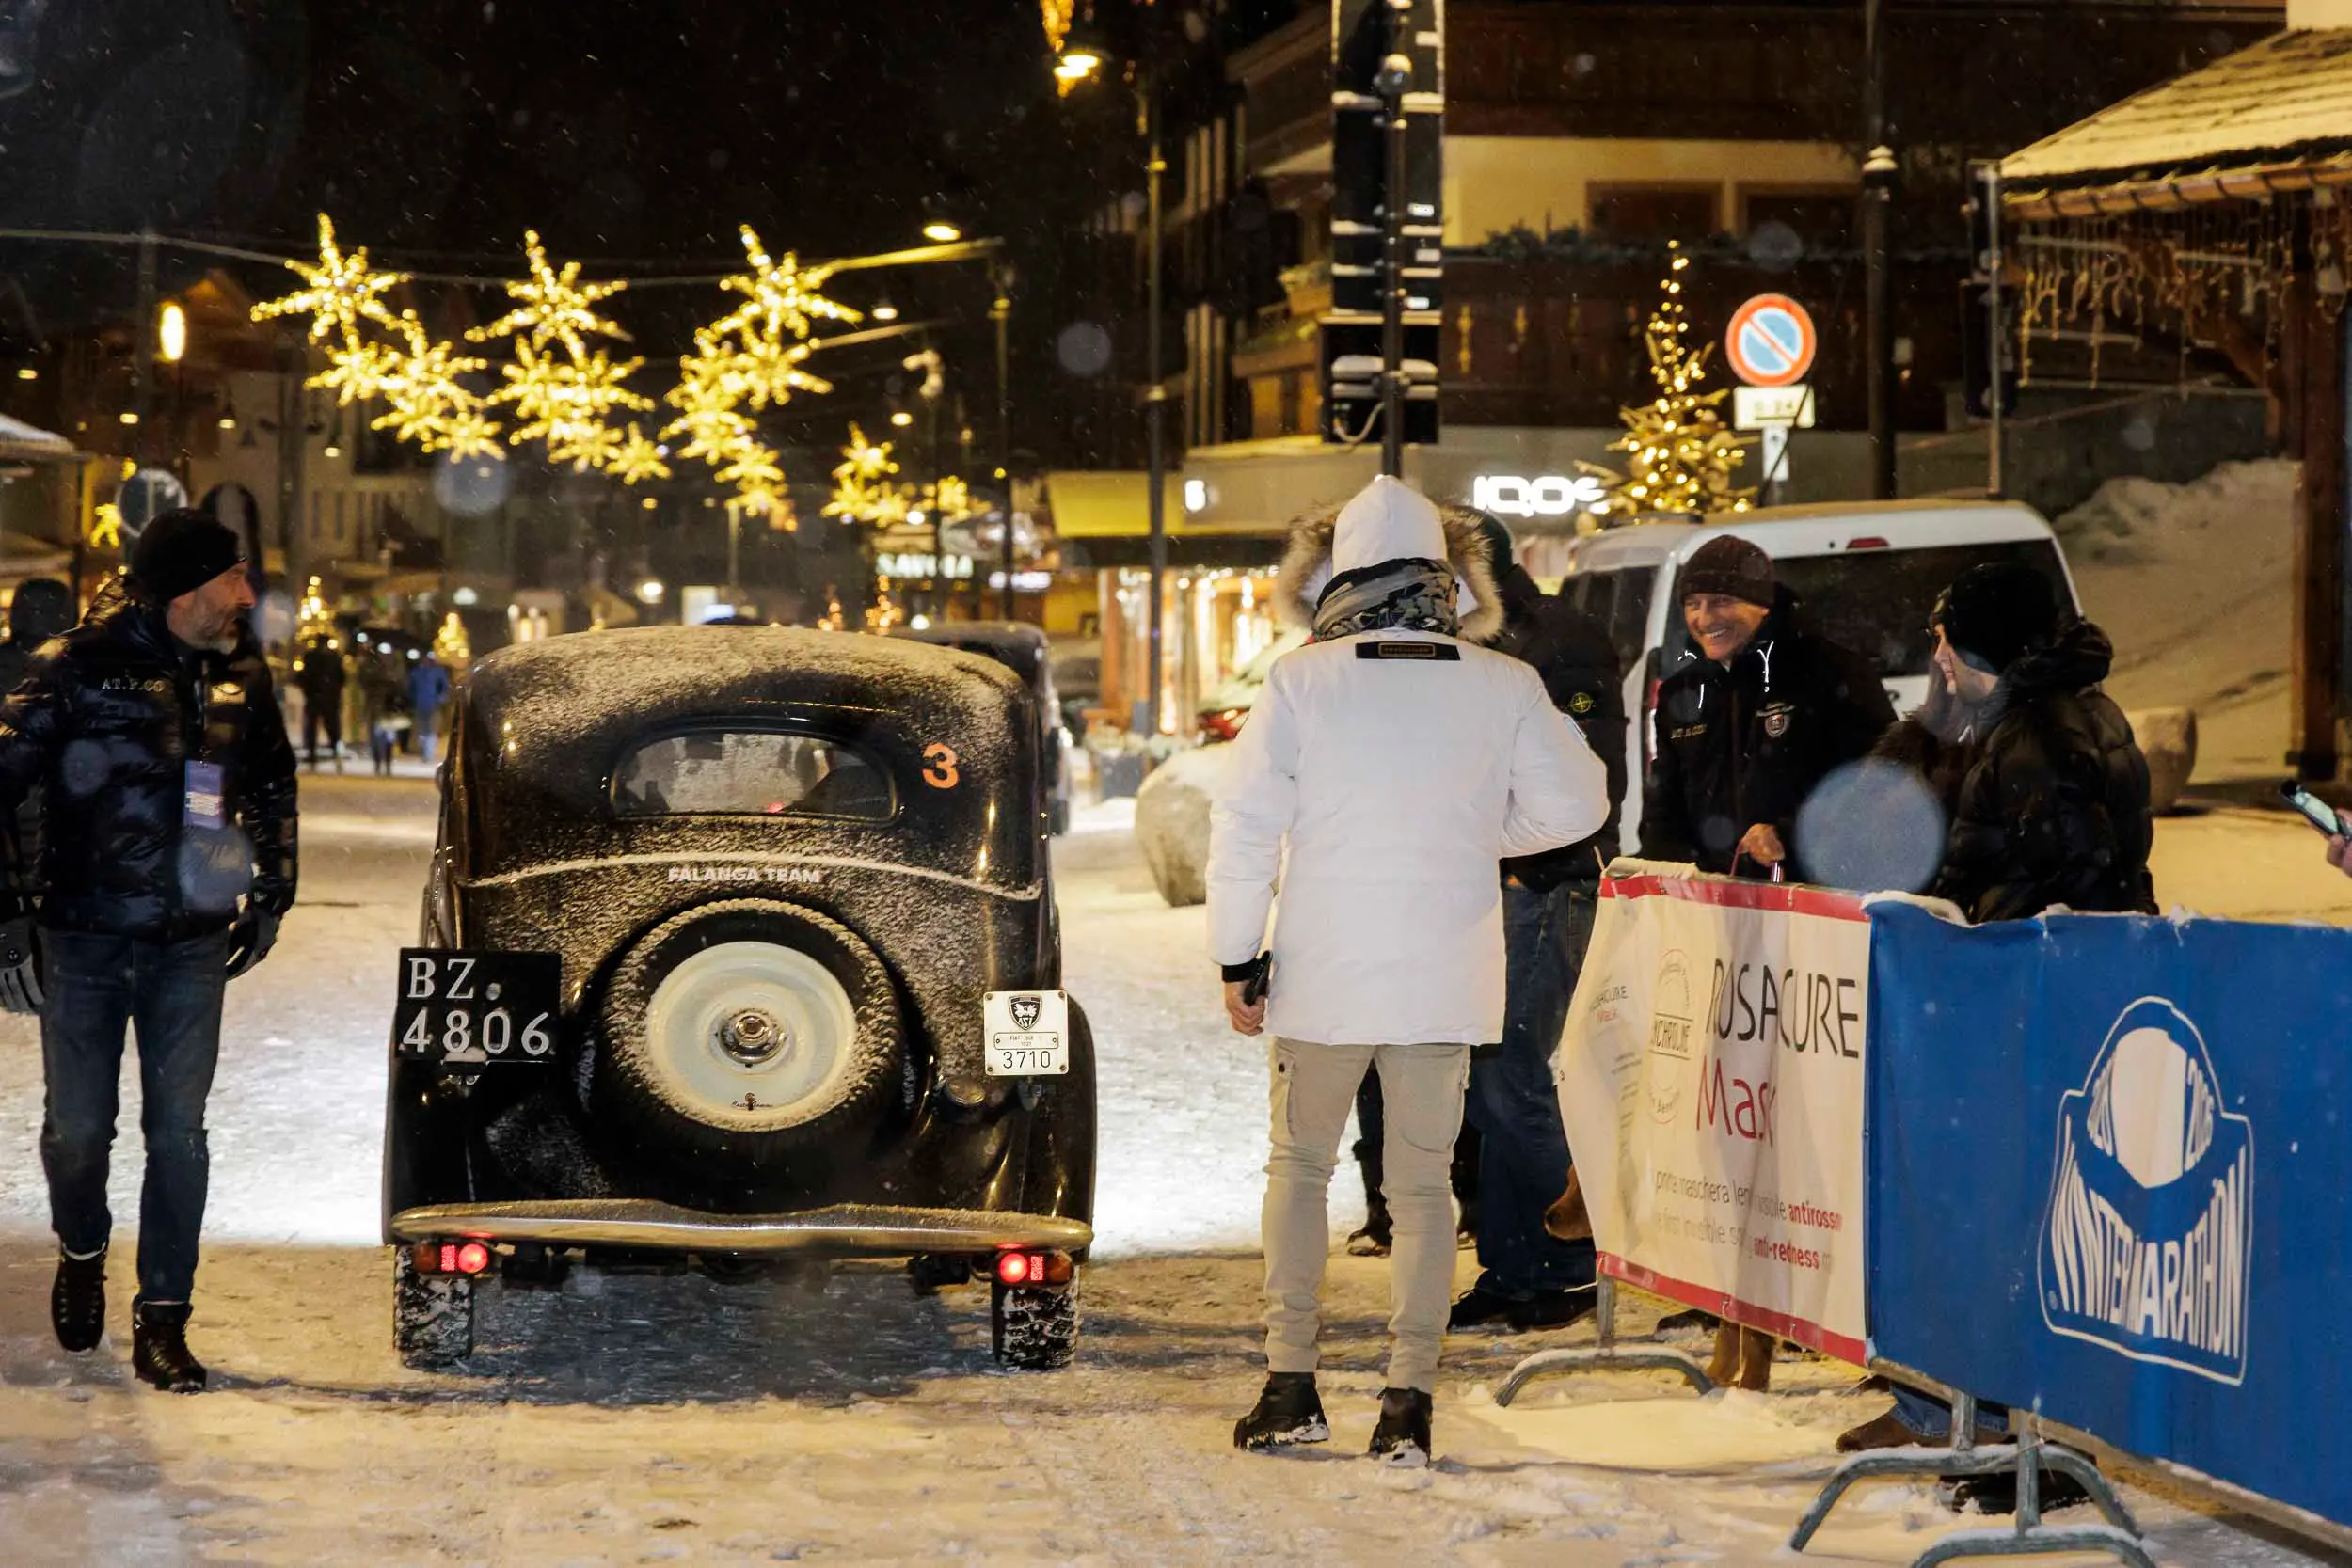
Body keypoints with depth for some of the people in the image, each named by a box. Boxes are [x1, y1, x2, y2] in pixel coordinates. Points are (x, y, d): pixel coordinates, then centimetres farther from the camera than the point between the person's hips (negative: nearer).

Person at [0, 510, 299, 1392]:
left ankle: (162, 1319, 6)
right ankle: (81, 1254, 35)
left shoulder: (242, 677, 3)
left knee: (178, 1131, -2)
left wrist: (270, 897, 20)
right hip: (84, 944, -3)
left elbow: (272, 789, 21)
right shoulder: (77, 668, -11)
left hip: (191, 947, 3)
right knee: (78, 1127, 5)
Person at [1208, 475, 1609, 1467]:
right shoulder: (1504, 687, -4)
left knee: (1299, 1168, 16)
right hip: (1445, 981, 1)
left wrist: (1237, 957, 3)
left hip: (1322, 977, -1)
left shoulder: (1302, 682, -7)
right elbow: (1574, 805, 2)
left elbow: (1245, 824, -6)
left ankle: (1291, 1385, 11)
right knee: (1422, 1187, 9)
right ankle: (1409, 1401, 2)